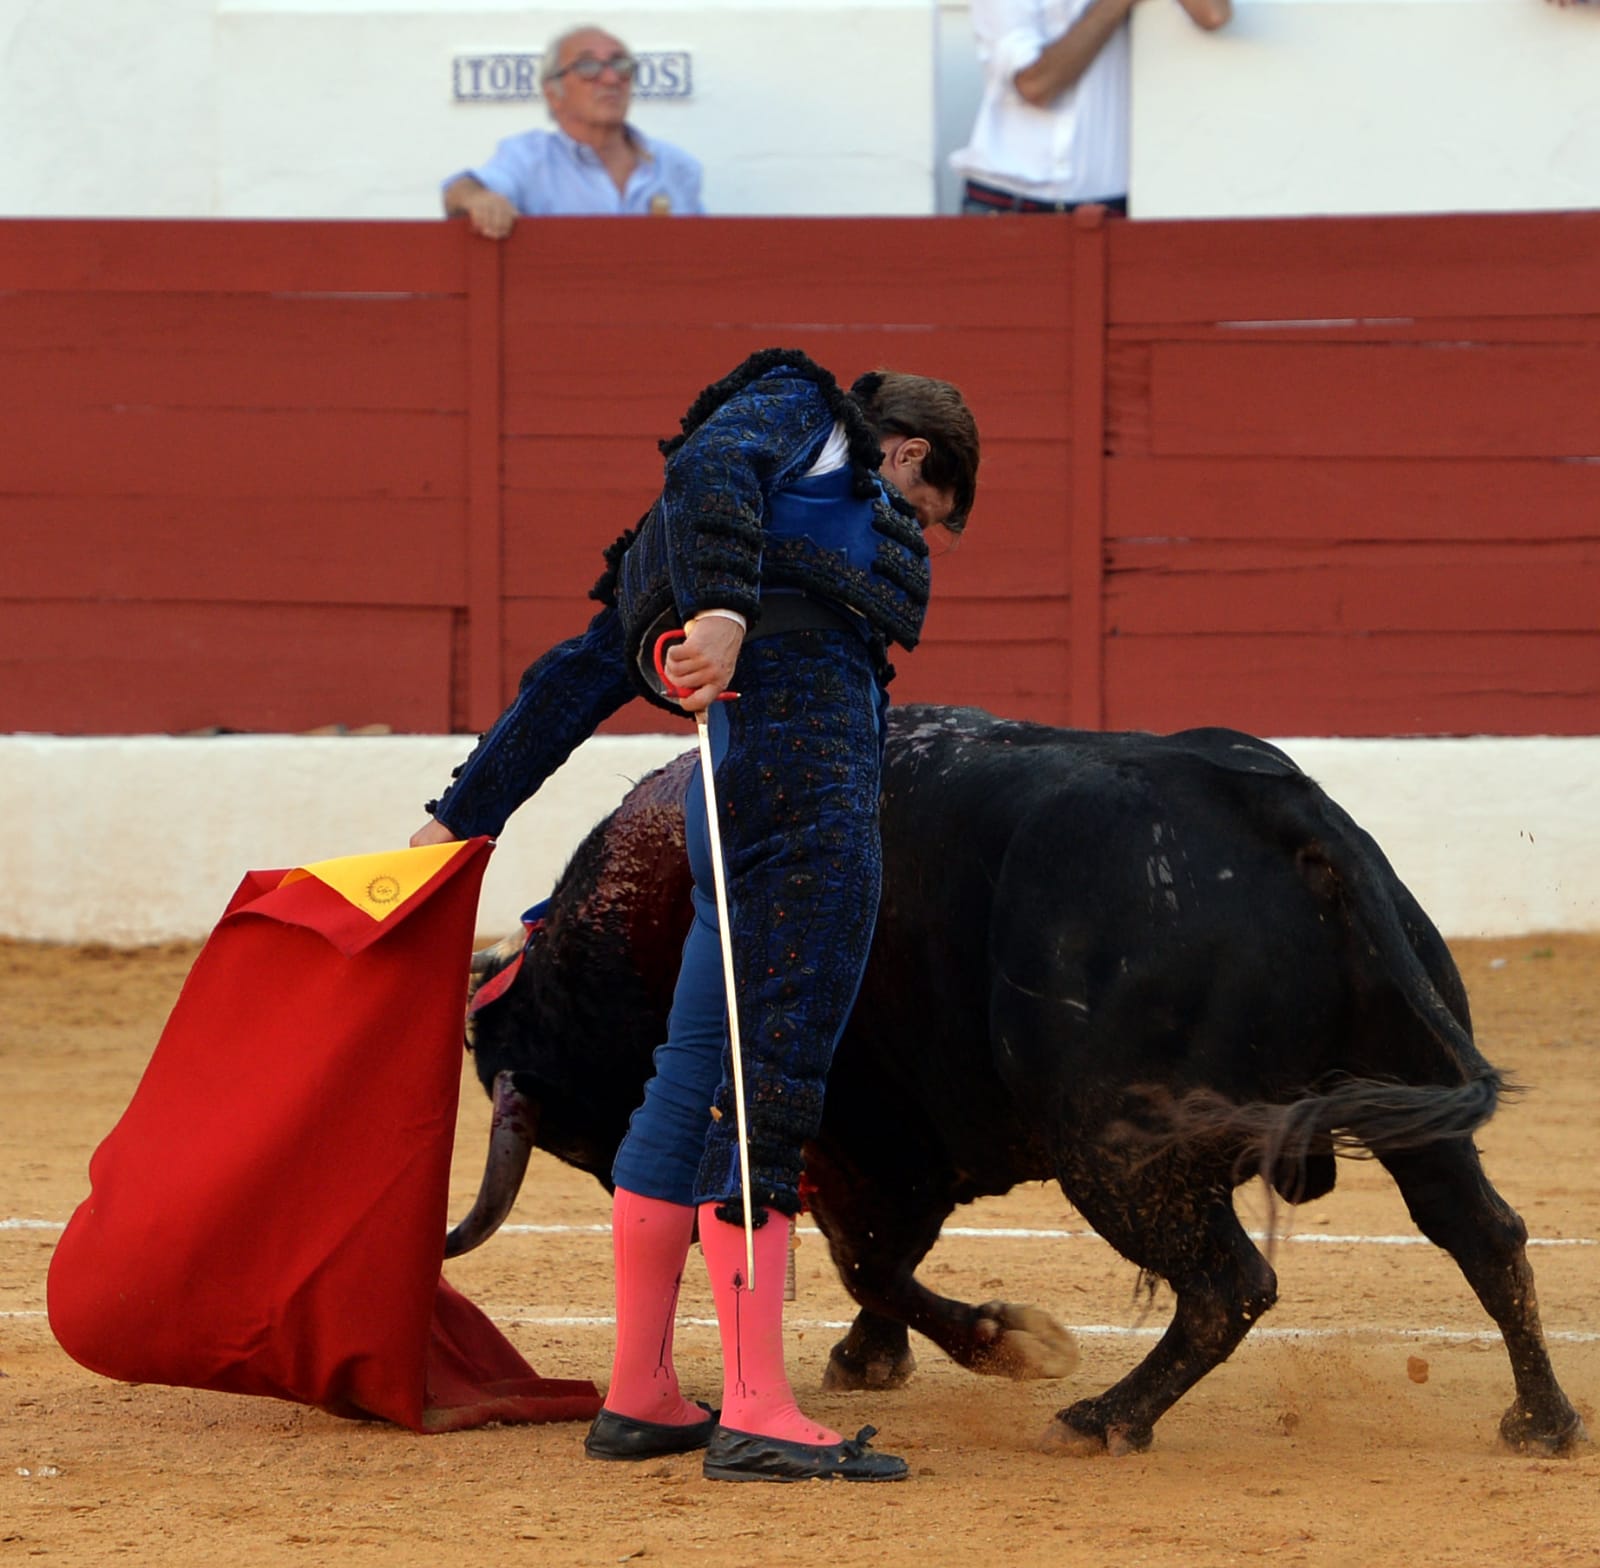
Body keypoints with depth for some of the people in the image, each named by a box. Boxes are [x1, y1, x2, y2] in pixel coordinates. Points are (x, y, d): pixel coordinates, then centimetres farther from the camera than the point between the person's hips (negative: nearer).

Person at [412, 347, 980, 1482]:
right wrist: (724, 608, -28)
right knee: (769, 1086, -10)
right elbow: (710, 465, -12)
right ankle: (756, 1415, -12)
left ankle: (640, 1398, 20)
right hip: (805, 760, -9)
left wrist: (464, 815, 36)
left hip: (741, 791, 9)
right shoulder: (798, 414, 11)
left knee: (700, 1083, 13)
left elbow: (578, 675, 34)